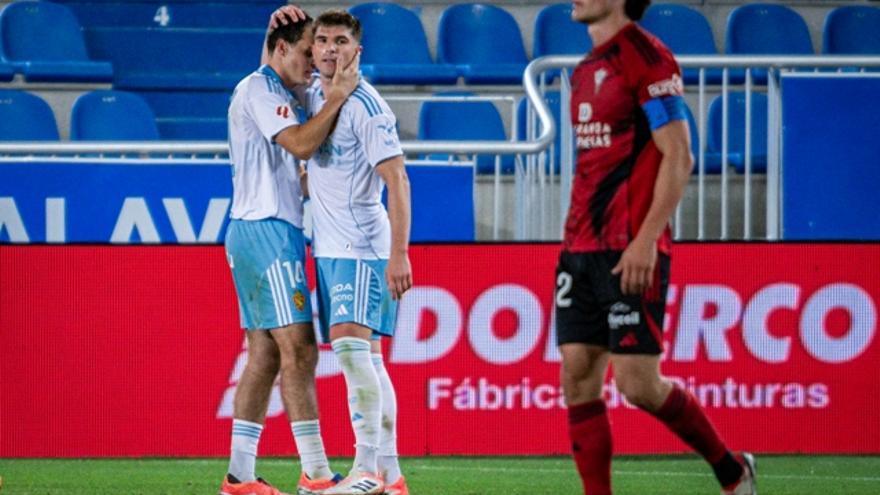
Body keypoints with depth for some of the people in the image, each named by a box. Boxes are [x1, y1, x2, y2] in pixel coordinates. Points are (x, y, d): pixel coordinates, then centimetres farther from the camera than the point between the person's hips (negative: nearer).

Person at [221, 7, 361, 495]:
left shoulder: (274, 93, 20)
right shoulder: (258, 90, -9)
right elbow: (301, 144, -21)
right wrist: (337, 96, -16)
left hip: (255, 231, 10)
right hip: (267, 231, -10)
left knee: (264, 355, 8)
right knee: (298, 350, -13)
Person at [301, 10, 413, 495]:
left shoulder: (365, 105, -13)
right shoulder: (311, 94, 10)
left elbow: (396, 181, -16)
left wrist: (399, 254, -22)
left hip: (362, 245, -8)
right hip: (328, 248, 8)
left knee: (351, 343, -20)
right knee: (364, 354, 7)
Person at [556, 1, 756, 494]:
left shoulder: (646, 57, -9)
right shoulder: (587, 70, 17)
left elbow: (678, 157, -14)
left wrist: (646, 240, -20)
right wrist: (577, 240, 18)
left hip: (631, 253, -8)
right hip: (581, 247, 8)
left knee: (639, 384, -9)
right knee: (578, 378, 0)